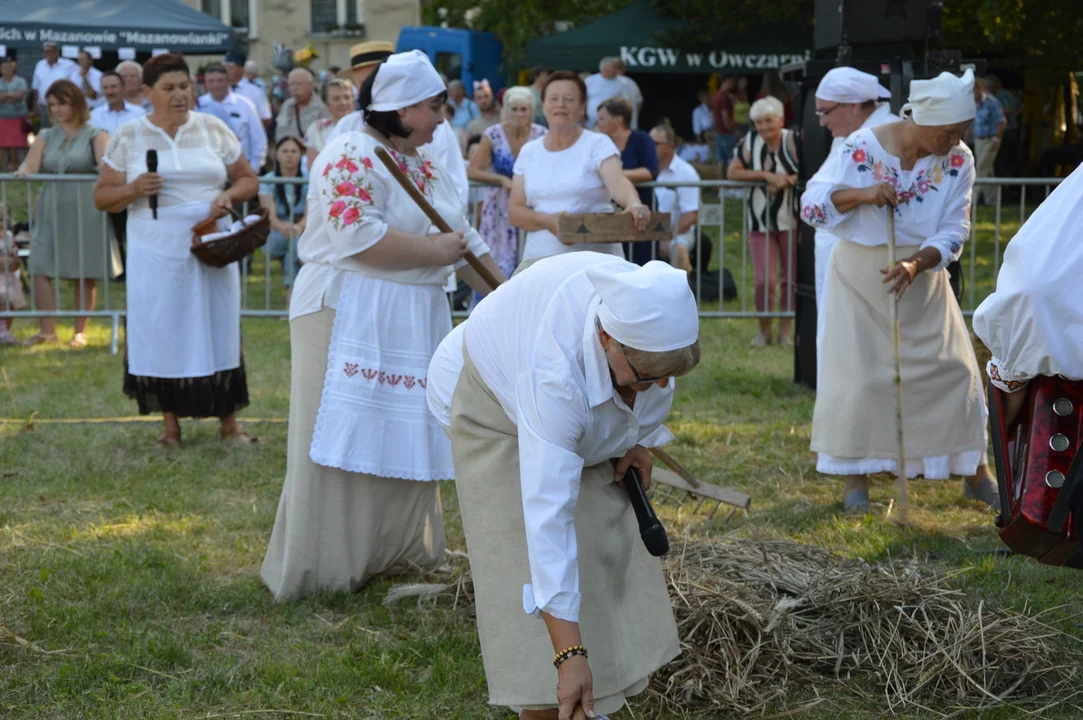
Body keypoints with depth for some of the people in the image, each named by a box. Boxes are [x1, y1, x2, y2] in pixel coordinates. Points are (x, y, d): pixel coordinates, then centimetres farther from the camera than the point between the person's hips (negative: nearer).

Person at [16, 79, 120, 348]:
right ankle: (47, 330, -1)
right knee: (40, 268, -6)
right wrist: (23, 171, -23)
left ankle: (80, 332, 10)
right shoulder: (46, 137, 13)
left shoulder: (95, 135, 2)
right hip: (51, 211, 4)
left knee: (85, 273, 1)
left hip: (85, 212, -3)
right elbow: (30, 164, 1)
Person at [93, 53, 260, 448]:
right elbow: (102, 196, 4)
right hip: (156, 254, -1)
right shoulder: (128, 136, 2)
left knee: (218, 329, 2)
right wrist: (134, 190, -16)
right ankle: (171, 422, 14)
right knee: (162, 332, 2)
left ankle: (229, 421, 11)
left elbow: (248, 179, 11)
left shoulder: (213, 129, 5)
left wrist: (229, 196, -11)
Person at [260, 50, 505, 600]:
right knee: (342, 444, -6)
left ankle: (394, 555, 20)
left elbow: (462, 238, 23)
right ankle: (319, 572, 1)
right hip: (349, 317, -9)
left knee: (407, 441, 10)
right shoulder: (352, 156, -12)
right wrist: (435, 250, -15)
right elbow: (359, 236, -24)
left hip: (416, 322, 9)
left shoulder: (425, 165, 17)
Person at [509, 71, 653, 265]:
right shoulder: (529, 152, 11)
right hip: (540, 259, 3)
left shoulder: (597, 144, 1)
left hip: (594, 258, -3)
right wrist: (548, 221, -14)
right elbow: (514, 212, 6)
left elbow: (618, 183, -18)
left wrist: (634, 204, -40)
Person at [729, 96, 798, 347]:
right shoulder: (751, 141, -1)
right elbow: (733, 172, -4)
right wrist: (767, 176, -13)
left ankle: (784, 331, 19)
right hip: (761, 221, 1)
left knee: (791, 279, 6)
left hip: (792, 220, -1)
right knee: (764, 280, -5)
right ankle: (764, 331, 13)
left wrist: (784, 182, -24)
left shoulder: (793, 140, -9)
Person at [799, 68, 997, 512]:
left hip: (922, 277, 3)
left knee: (953, 367, 3)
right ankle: (856, 473, 11)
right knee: (859, 372, -3)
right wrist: (861, 194, -33)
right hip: (861, 276, -3)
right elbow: (811, 206, -16)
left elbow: (954, 230, -10)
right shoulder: (862, 149, -18)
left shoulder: (958, 160, -9)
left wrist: (917, 263, -28)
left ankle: (974, 470, 18)